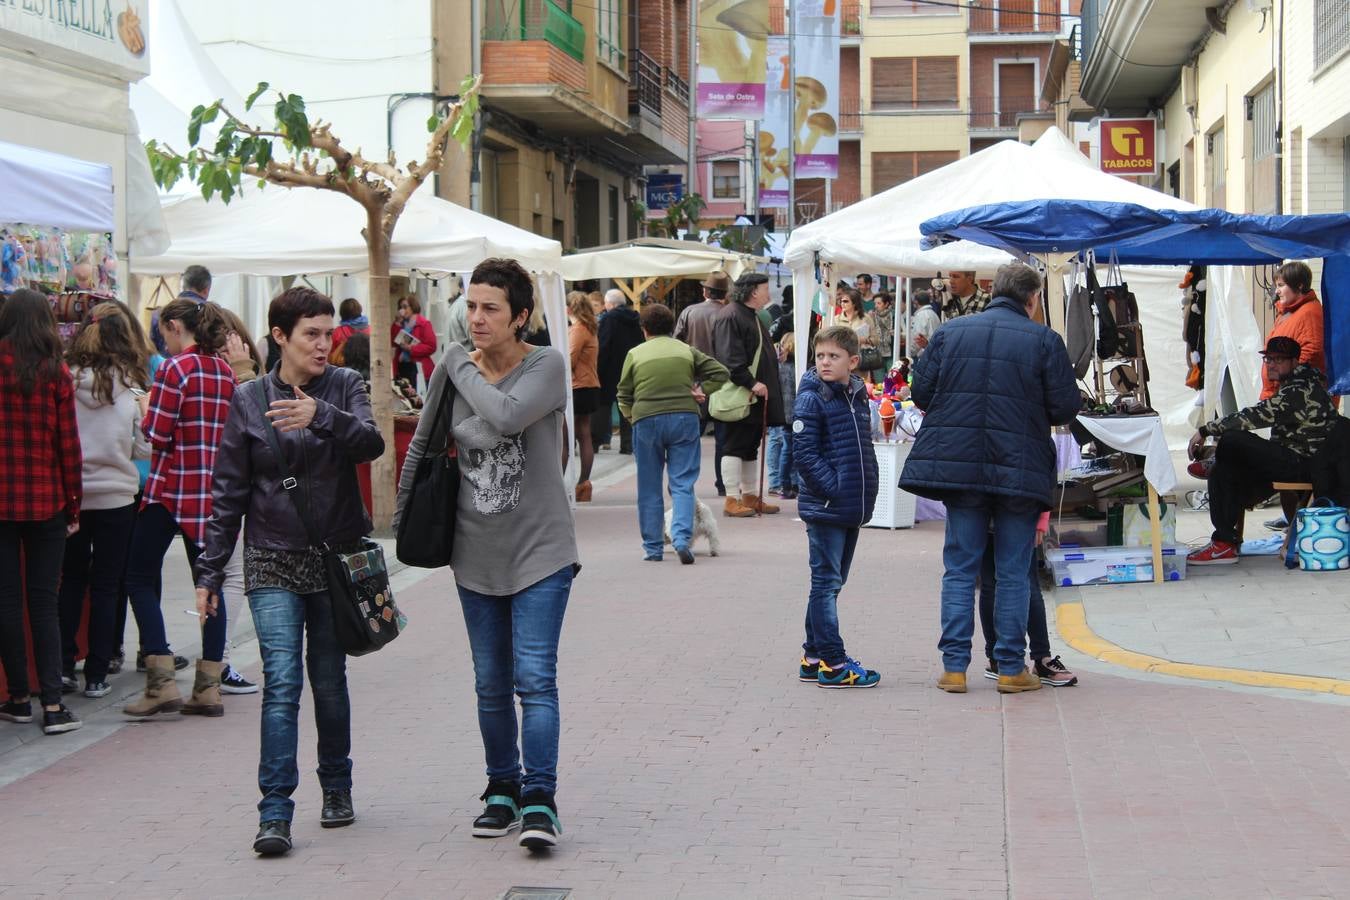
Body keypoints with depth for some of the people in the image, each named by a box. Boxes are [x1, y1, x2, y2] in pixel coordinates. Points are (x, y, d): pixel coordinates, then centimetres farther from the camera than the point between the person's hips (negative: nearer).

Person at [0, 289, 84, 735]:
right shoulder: (56, 373, -5)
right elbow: (68, 444, -3)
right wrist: (73, 505, 5)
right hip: (46, 500, 0)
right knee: (43, 600, 5)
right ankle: (52, 705, -2)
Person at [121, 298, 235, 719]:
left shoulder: (176, 368, -11)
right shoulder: (225, 370, 10)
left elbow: (157, 434, -14)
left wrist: (146, 420, 5)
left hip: (173, 486, -7)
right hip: (215, 489, 7)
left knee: (140, 578, 3)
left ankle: (162, 682, -6)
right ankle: (208, 687, 8)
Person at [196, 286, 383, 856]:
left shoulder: (344, 387, 2)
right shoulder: (249, 401, 2)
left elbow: (371, 444, -18)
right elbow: (229, 493, 5)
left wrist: (321, 415, -36)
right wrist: (210, 572, 3)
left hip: (336, 558, 1)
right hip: (273, 563, -1)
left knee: (329, 680, 10)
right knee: (281, 681, -11)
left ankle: (336, 788, 30)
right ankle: (275, 812, -11)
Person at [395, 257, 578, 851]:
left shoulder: (546, 366, -11)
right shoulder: (454, 369, 2)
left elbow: (507, 415, -30)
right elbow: (423, 444, 14)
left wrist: (464, 368, -15)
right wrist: (402, 515, 13)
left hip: (539, 550, -4)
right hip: (476, 552, 4)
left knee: (534, 677, -12)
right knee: (491, 684, 13)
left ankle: (539, 799, -11)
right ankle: (502, 788, 26)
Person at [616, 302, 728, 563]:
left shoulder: (635, 354, 6)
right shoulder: (686, 351, 10)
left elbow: (623, 395, 8)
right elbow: (720, 372, 7)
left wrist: (631, 416, 21)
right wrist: (702, 390, 8)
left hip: (646, 421, -1)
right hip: (685, 419, 1)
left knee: (649, 488, 9)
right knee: (682, 483, 1)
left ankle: (653, 547, 12)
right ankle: (682, 538, -18)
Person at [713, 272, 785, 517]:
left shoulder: (752, 317, 19)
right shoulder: (730, 317, -13)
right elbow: (730, 359, -21)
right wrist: (752, 383, -25)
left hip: (757, 396, 10)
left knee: (751, 448, 14)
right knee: (736, 446, -5)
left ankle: (750, 496, 20)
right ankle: (732, 499, -3)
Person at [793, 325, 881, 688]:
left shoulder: (858, 397, 12)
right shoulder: (812, 399, -10)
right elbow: (804, 453, -15)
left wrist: (866, 489, 9)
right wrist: (833, 488, -19)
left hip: (852, 508, 8)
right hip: (825, 507, -8)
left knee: (831, 582, 14)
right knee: (826, 583, -4)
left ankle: (813, 657, 23)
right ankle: (832, 663, -2)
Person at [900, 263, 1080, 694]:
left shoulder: (950, 332, 5)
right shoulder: (1044, 340, -4)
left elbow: (921, 391, 5)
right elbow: (1066, 408, -5)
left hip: (959, 465, 2)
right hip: (1020, 471, -2)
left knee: (960, 568, 9)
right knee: (1012, 572, 7)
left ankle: (954, 666, 6)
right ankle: (1011, 668, 11)